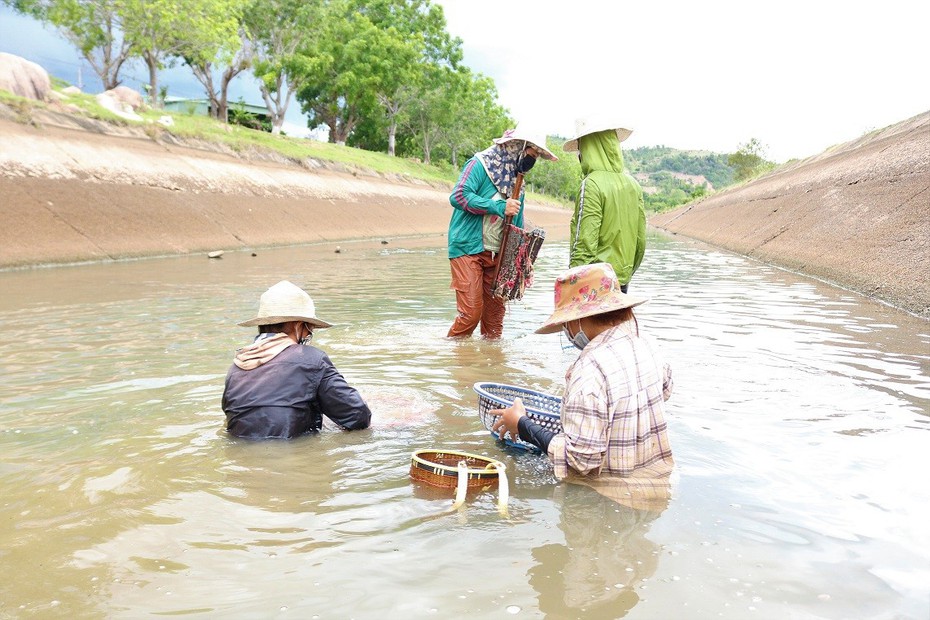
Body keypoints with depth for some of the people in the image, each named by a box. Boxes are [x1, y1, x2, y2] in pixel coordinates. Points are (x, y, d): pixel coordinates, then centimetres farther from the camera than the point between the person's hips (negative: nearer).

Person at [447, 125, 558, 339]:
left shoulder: (517, 180, 17)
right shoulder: (481, 164, -5)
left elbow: (518, 225, 22)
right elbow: (458, 196, -19)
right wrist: (499, 207, -20)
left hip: (497, 255, 7)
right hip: (468, 249, -7)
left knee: (495, 312, 7)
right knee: (471, 311, -11)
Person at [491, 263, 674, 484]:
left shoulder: (592, 369, -26)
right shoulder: (646, 345, 0)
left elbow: (581, 459, -25)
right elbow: (665, 388, 25)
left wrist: (522, 424, -13)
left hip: (614, 498, -8)